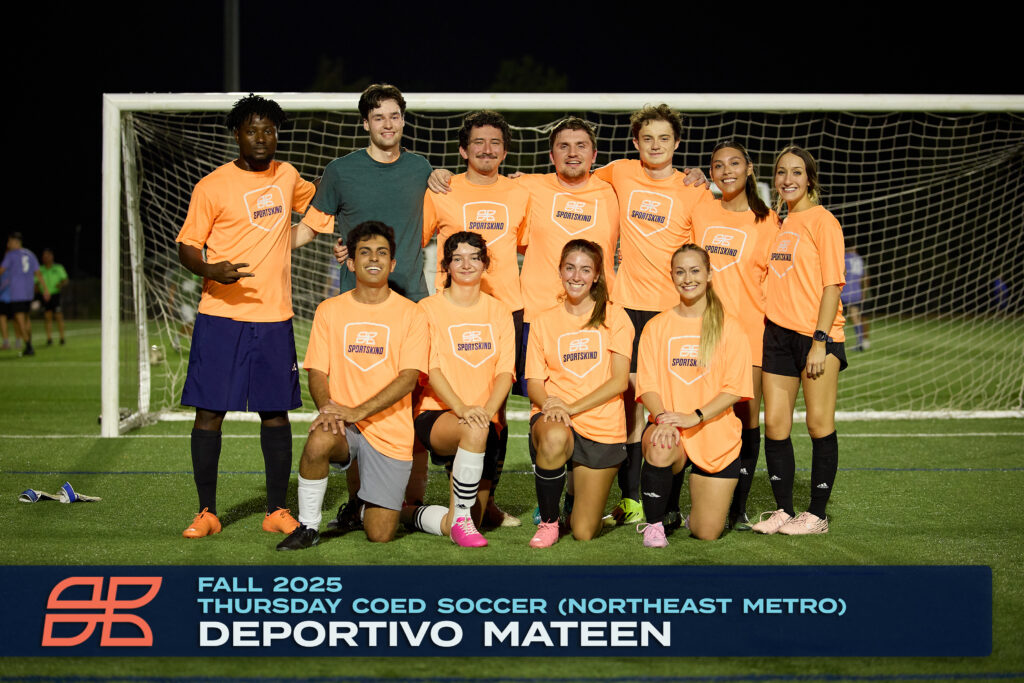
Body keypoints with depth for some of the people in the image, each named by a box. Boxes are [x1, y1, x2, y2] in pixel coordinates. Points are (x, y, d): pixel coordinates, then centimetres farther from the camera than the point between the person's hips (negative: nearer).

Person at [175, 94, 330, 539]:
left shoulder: (286, 176, 11)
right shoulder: (212, 186, -2)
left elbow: (315, 203, 34)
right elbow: (187, 246, -1)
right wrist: (211, 270, -20)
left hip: (274, 317, 3)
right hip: (220, 316, -3)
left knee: (275, 413, 5)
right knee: (209, 412, -2)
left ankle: (276, 511, 15)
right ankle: (206, 512, 9)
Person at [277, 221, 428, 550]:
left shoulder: (410, 314, 1)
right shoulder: (329, 310, 7)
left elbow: (408, 378, -9)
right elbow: (317, 372, 2)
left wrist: (357, 411, -21)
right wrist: (327, 407, -21)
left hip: (391, 433, 0)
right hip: (344, 425, 1)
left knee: (380, 535, -8)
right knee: (319, 441, -37)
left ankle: (365, 503, 30)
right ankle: (307, 526, -15)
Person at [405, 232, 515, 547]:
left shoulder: (498, 311, 13)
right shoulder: (429, 309, 2)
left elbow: (505, 371, 3)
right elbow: (431, 369, -8)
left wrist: (487, 410, -17)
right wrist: (461, 408, -25)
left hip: (487, 419, 4)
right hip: (437, 415, -4)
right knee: (474, 430, -39)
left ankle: (406, 511, 23)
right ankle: (460, 518, -23)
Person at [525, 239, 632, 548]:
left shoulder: (613, 317, 4)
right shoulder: (544, 322, 10)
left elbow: (619, 380, -4)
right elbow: (534, 383, 6)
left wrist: (571, 407, -15)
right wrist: (549, 402, -18)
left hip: (601, 427, 0)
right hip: (553, 418, 0)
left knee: (584, 533, -4)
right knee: (554, 438, -41)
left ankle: (584, 489, 33)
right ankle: (548, 521, -16)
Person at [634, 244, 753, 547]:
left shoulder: (729, 328, 2)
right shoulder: (656, 327, 7)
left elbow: (734, 389, -5)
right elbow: (648, 384, 0)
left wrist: (695, 416, -20)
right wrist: (662, 418, -21)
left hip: (716, 434, 0)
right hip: (668, 426, 0)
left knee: (707, 533, -5)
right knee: (659, 451, -38)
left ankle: (699, 498, 33)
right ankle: (654, 524, -11)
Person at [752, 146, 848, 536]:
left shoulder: (822, 221, -5)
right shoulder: (778, 223, 15)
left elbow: (832, 284, -10)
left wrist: (820, 341, -16)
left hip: (816, 334, -6)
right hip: (777, 333, 6)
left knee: (819, 424, -2)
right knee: (775, 424, 4)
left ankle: (817, 514, 6)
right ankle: (784, 511, 13)